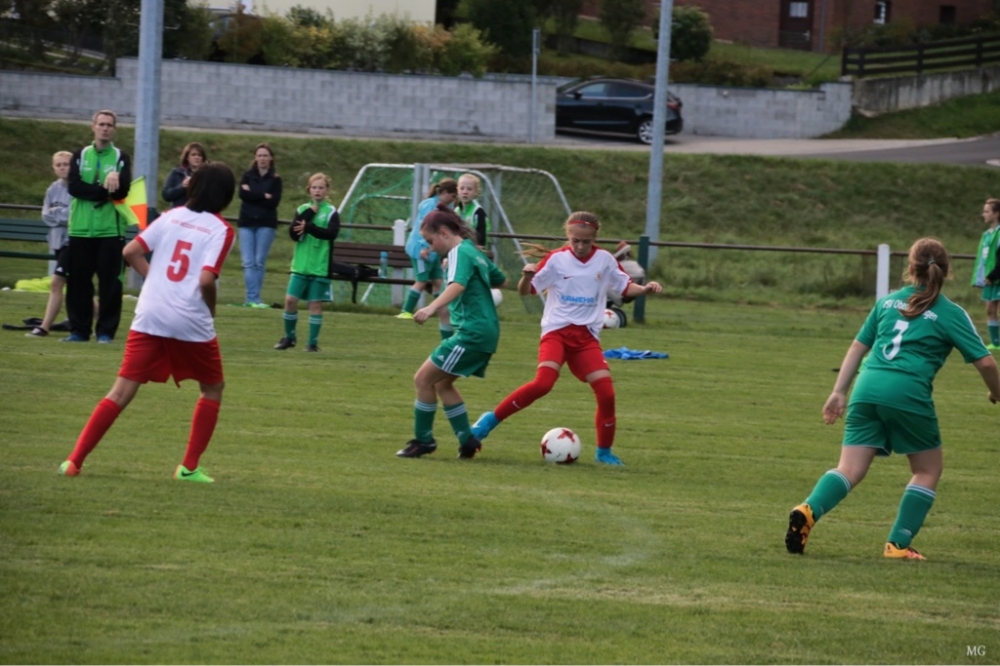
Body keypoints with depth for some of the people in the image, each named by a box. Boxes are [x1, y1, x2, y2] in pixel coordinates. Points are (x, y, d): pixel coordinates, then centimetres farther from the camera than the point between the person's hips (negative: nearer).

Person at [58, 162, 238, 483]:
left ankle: (74, 460, -5)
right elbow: (206, 279, -17)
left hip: (150, 316, 4)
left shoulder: (172, 216, 8)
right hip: (192, 323, -3)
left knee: (122, 392, 4)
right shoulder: (220, 230, -5)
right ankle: (189, 466, 15)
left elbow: (131, 252, 3)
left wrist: (158, 282, 13)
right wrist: (211, 308, 2)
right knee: (213, 388, 20)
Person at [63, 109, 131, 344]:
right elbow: (74, 186, -7)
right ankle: (79, 330, 10)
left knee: (110, 283, -3)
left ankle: (106, 331, 2)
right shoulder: (80, 156, 9)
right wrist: (105, 190, -15)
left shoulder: (121, 158, 5)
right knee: (78, 282, 3)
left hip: (111, 230, -2)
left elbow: (122, 191, -9)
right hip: (80, 229, 2)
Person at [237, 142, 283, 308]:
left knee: (259, 262, -4)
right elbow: (242, 194, -7)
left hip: (266, 224, -1)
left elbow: (273, 202, -7)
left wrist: (253, 194, -9)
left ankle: (252, 298, -1)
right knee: (248, 262, -6)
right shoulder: (247, 176, 9)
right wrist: (264, 196, -12)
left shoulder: (275, 179, 5)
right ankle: (253, 299, -7)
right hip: (247, 223, 1)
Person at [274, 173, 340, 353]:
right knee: (290, 299, -2)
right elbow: (293, 233, -5)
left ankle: (313, 341, 10)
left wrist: (309, 227, -27)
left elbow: (332, 233, -18)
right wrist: (309, 214, -13)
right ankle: (289, 337, 16)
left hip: (320, 267, -3)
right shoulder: (303, 209, 8)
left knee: (315, 303, 0)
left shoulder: (331, 212, -2)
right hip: (301, 265, 3)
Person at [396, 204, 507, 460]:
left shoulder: (460, 252, -12)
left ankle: (423, 440, 0)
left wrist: (432, 307, -47)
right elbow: (501, 280, 31)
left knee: (423, 379, -7)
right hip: (486, 331, 10)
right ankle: (467, 440, 16)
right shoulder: (474, 252, 17)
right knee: (442, 383, 18)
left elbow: (458, 285, -32)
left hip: (472, 331, -10)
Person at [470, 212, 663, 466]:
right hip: (557, 330, -3)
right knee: (543, 382, -25)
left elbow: (625, 287, 15)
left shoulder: (605, 260, 3)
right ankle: (491, 419, -10)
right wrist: (527, 276, -24)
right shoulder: (556, 259, -5)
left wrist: (645, 289, -5)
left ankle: (604, 451, 11)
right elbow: (526, 290, -2)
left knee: (606, 391, -8)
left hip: (587, 336, 3)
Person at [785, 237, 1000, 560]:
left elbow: (858, 347, 21)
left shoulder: (888, 301, 20)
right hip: (908, 394, -4)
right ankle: (899, 544, 8)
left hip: (867, 387, 4)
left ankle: (809, 510, -25)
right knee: (927, 470, 16)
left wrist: (839, 392, 24)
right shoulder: (951, 314, 7)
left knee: (850, 470, 2)